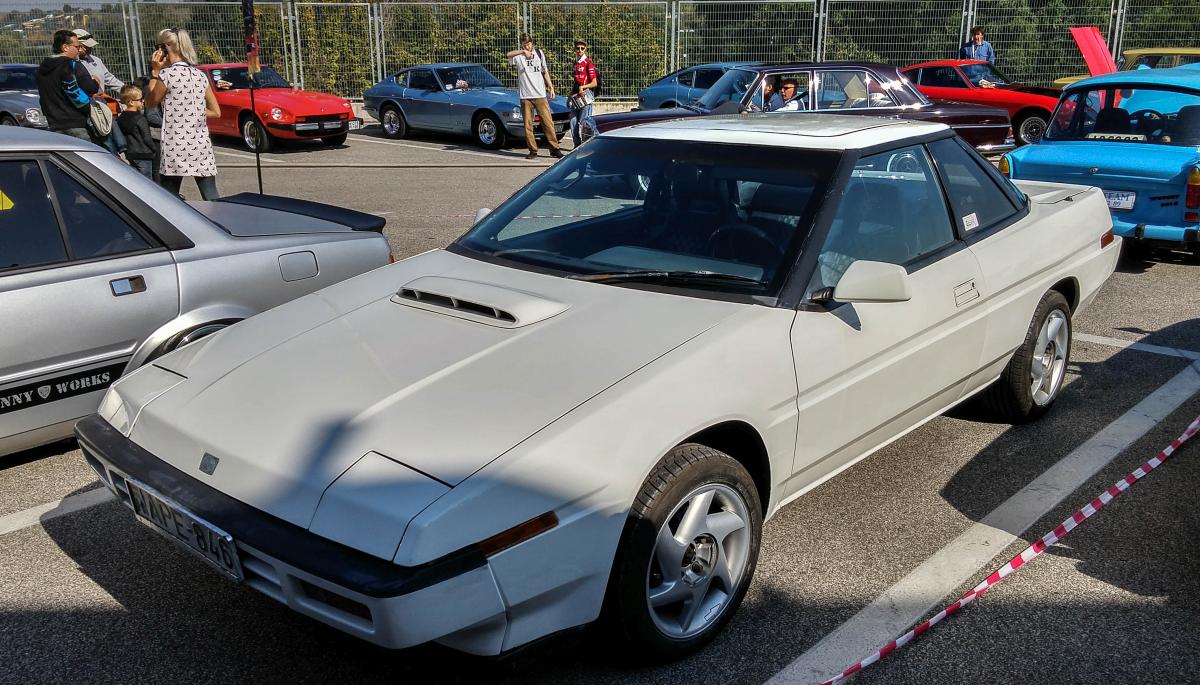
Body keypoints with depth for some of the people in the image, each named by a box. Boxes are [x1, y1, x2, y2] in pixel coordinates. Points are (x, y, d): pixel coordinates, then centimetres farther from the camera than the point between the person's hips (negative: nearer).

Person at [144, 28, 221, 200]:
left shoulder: (167, 74, -8)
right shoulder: (200, 75, 8)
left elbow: (150, 103, 6)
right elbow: (216, 112, 12)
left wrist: (155, 72, 7)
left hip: (175, 148, -5)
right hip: (201, 146, 5)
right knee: (211, 198, 4)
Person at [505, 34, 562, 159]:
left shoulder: (539, 53, 13)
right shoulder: (519, 55, 3)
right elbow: (508, 55, -20)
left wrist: (551, 88, 13)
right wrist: (523, 51, -34)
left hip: (540, 94, 1)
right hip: (525, 96, -1)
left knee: (548, 122, -3)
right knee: (528, 125, 0)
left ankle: (554, 148, 2)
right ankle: (533, 150, 7)